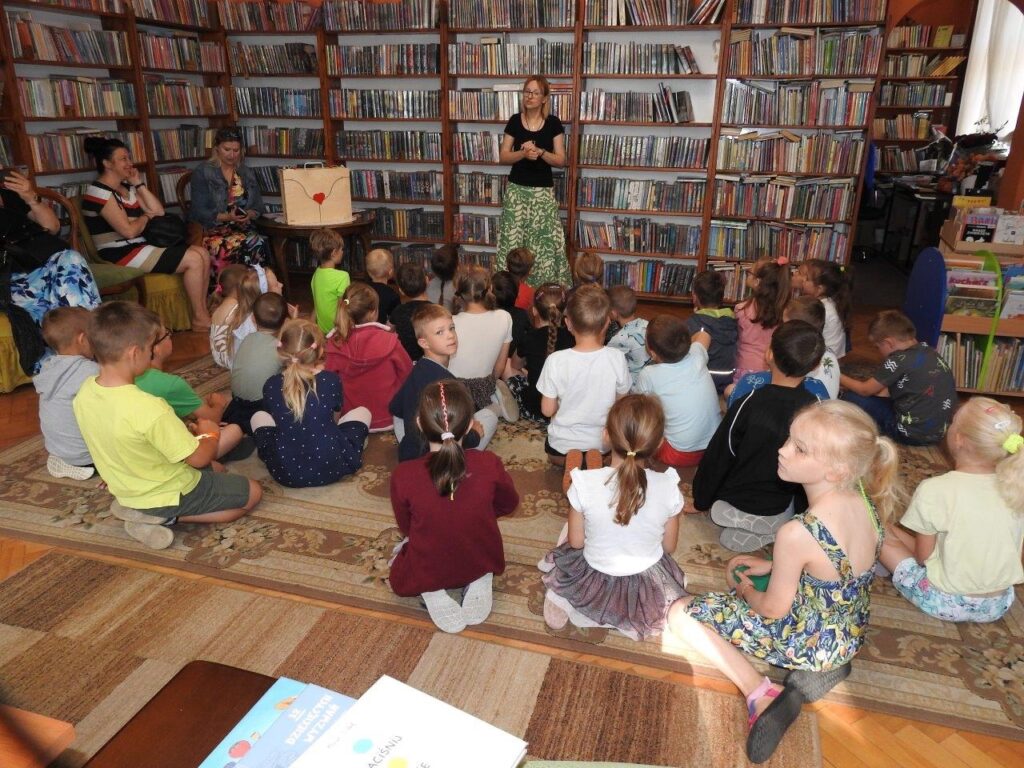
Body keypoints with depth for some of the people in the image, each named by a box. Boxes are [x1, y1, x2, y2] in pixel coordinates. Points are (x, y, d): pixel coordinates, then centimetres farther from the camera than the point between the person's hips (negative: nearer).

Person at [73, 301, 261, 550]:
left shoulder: (85, 392, -12)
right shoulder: (150, 409, -36)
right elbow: (198, 458, -24)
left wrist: (182, 433, 7)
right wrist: (211, 434, -2)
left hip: (125, 489, 8)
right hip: (168, 494, -8)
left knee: (207, 469, 32)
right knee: (253, 492, 11)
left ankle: (135, 508, 10)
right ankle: (164, 518, -3)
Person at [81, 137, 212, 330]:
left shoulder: (127, 188, 15)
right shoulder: (99, 192, -12)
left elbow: (159, 212, 8)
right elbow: (129, 230, -19)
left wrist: (139, 184, 4)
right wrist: (146, 217, 0)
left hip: (140, 246, 9)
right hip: (120, 254, -9)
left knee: (203, 253, -3)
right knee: (194, 260, -19)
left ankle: (202, 311, 1)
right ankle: (200, 319, -10)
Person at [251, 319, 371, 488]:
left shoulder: (271, 385, -5)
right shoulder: (332, 380, -8)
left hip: (285, 473, 1)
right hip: (331, 468, -1)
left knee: (258, 416, 23)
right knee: (362, 411, 17)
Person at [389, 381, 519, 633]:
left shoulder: (403, 475, -25)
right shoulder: (489, 464, -22)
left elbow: (406, 527, -6)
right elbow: (508, 504, -1)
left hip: (425, 573, -1)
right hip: (482, 562, 1)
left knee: (402, 546, 32)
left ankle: (431, 594, 3)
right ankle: (480, 583, 6)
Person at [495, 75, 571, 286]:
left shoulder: (553, 123, 0)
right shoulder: (515, 121, 3)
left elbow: (561, 161, -2)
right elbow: (503, 156, 2)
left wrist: (540, 151, -19)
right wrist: (523, 153, -16)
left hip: (543, 191, -1)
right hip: (517, 189, 1)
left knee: (545, 243, -6)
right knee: (512, 240, -1)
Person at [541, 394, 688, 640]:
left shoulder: (584, 483, -28)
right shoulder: (668, 487, -25)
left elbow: (575, 542, -13)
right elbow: (669, 546, -8)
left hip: (595, 585, -2)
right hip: (651, 588, 2)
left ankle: (560, 602, 13)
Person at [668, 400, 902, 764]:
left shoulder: (797, 533, -35)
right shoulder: (866, 502, -13)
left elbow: (773, 610, -19)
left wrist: (745, 590, 1)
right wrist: (772, 566, 8)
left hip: (804, 642, -7)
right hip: (850, 634, 7)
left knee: (681, 612, 2)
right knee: (738, 568, 27)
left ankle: (761, 694, -8)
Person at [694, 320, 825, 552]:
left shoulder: (747, 405, -26)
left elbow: (717, 459, -14)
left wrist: (699, 500, 4)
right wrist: (801, 511, 14)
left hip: (736, 507, -3)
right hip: (782, 511, 3)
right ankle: (781, 529, 6)